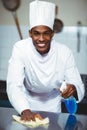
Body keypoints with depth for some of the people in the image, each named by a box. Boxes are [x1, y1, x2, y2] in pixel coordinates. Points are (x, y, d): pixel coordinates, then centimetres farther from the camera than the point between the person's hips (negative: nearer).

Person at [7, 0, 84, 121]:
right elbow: (14, 85, -30)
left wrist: (73, 89, -43)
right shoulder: (20, 48, -23)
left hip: (52, 103, 0)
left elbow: (79, 86, -18)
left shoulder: (64, 52, -19)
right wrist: (25, 111, -48)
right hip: (27, 101, 0)